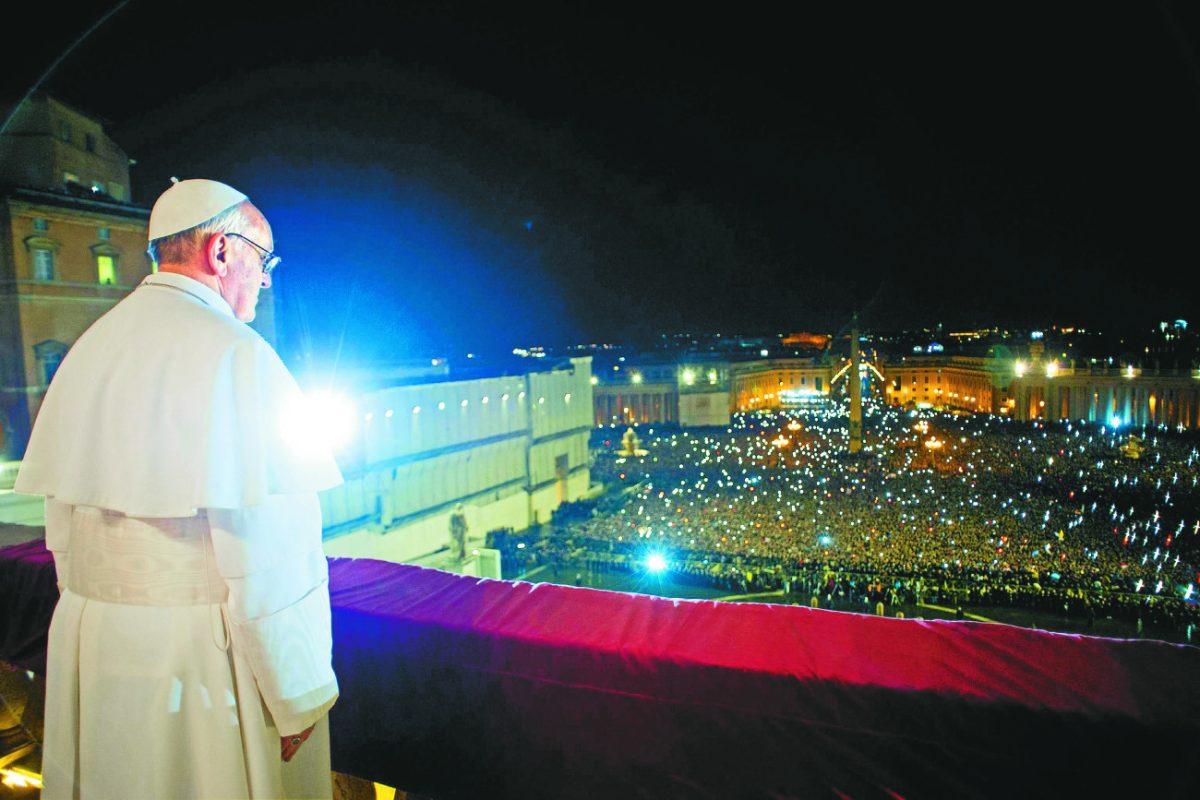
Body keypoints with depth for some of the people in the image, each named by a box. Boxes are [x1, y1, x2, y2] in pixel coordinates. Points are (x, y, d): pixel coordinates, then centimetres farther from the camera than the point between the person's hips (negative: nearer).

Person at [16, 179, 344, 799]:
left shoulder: (91, 346, 7)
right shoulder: (233, 352, -19)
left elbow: (61, 516, 13)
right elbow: (264, 552, -24)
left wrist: (95, 616, 24)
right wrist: (300, 696, -16)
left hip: (94, 638, 8)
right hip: (205, 653, -8)